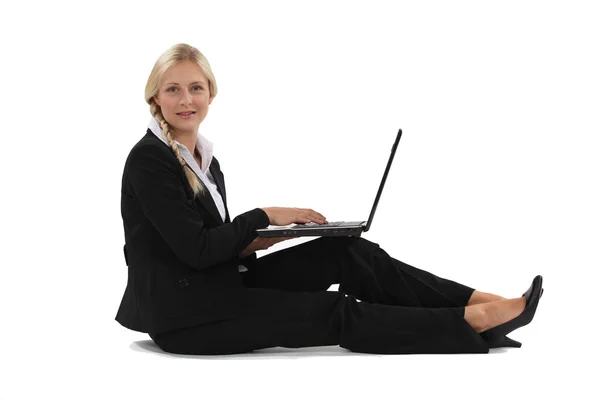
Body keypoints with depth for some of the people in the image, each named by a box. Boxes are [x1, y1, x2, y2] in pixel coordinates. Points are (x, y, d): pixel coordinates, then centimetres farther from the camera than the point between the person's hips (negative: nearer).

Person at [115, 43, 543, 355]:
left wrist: (251, 239, -6)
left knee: (344, 252, -6)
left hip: (219, 284, 8)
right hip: (185, 314, -8)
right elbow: (196, 250, -21)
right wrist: (263, 216, -11)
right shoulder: (149, 161, -15)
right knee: (335, 314, -15)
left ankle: (484, 302, -12)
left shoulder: (203, 157, 12)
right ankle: (473, 323, -13)